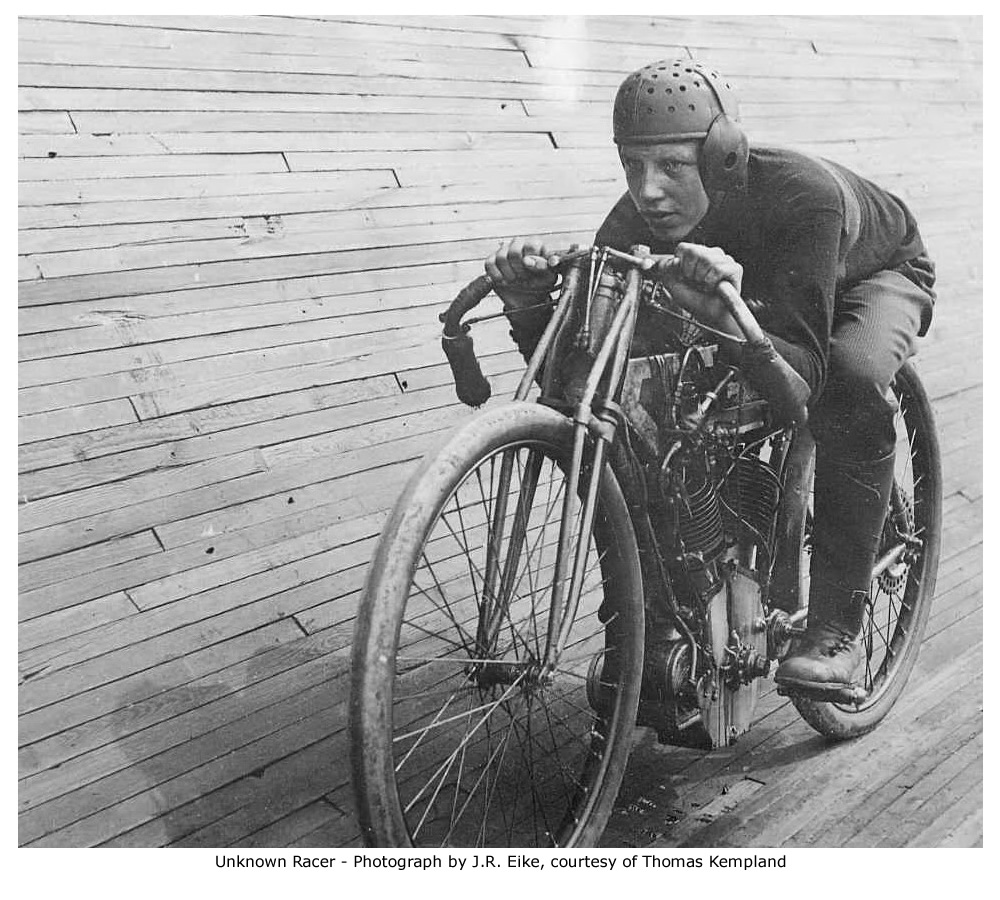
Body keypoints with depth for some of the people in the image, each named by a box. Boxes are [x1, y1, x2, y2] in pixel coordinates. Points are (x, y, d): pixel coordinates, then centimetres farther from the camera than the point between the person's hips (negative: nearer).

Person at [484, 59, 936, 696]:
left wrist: (727, 318, -65)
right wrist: (528, 305, -47)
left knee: (853, 379, -37)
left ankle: (837, 627, -25)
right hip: (763, 285, 4)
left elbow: (805, 369, -47)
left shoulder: (800, 194, -41)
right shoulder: (640, 220, -28)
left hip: (876, 274, -4)